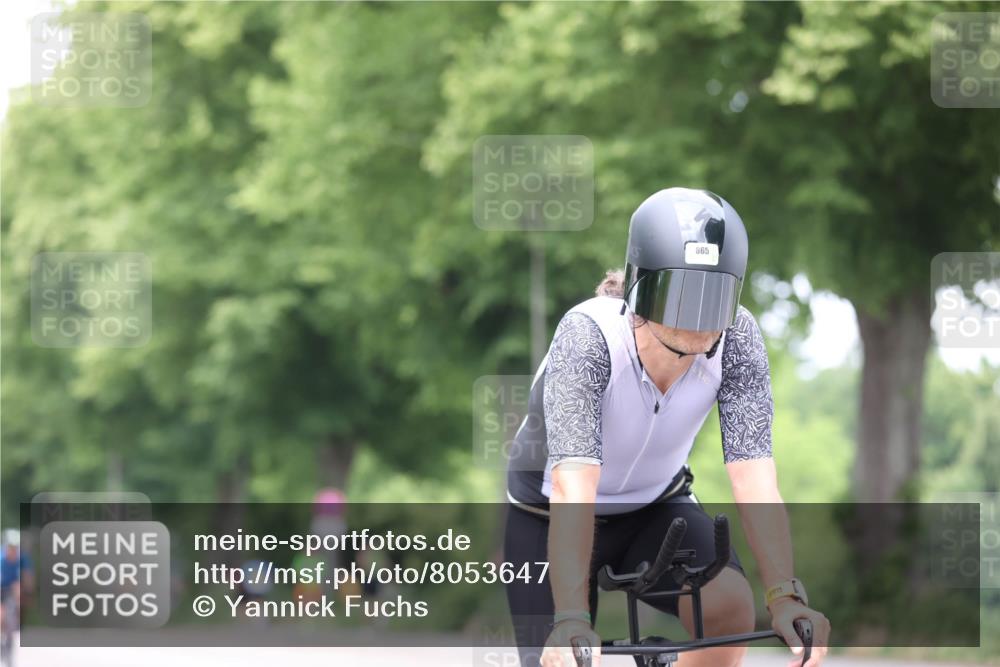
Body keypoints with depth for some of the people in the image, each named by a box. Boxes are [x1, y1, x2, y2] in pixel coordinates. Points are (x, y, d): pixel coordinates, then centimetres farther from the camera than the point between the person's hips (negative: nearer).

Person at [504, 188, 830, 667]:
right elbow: (573, 488, -43)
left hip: (655, 509, 2)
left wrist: (785, 596, -45)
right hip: (548, 521, -2)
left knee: (728, 603, -27)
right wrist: (571, 622, -55)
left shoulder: (737, 338, -23)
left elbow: (754, 478, -30)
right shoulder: (587, 334, -33)